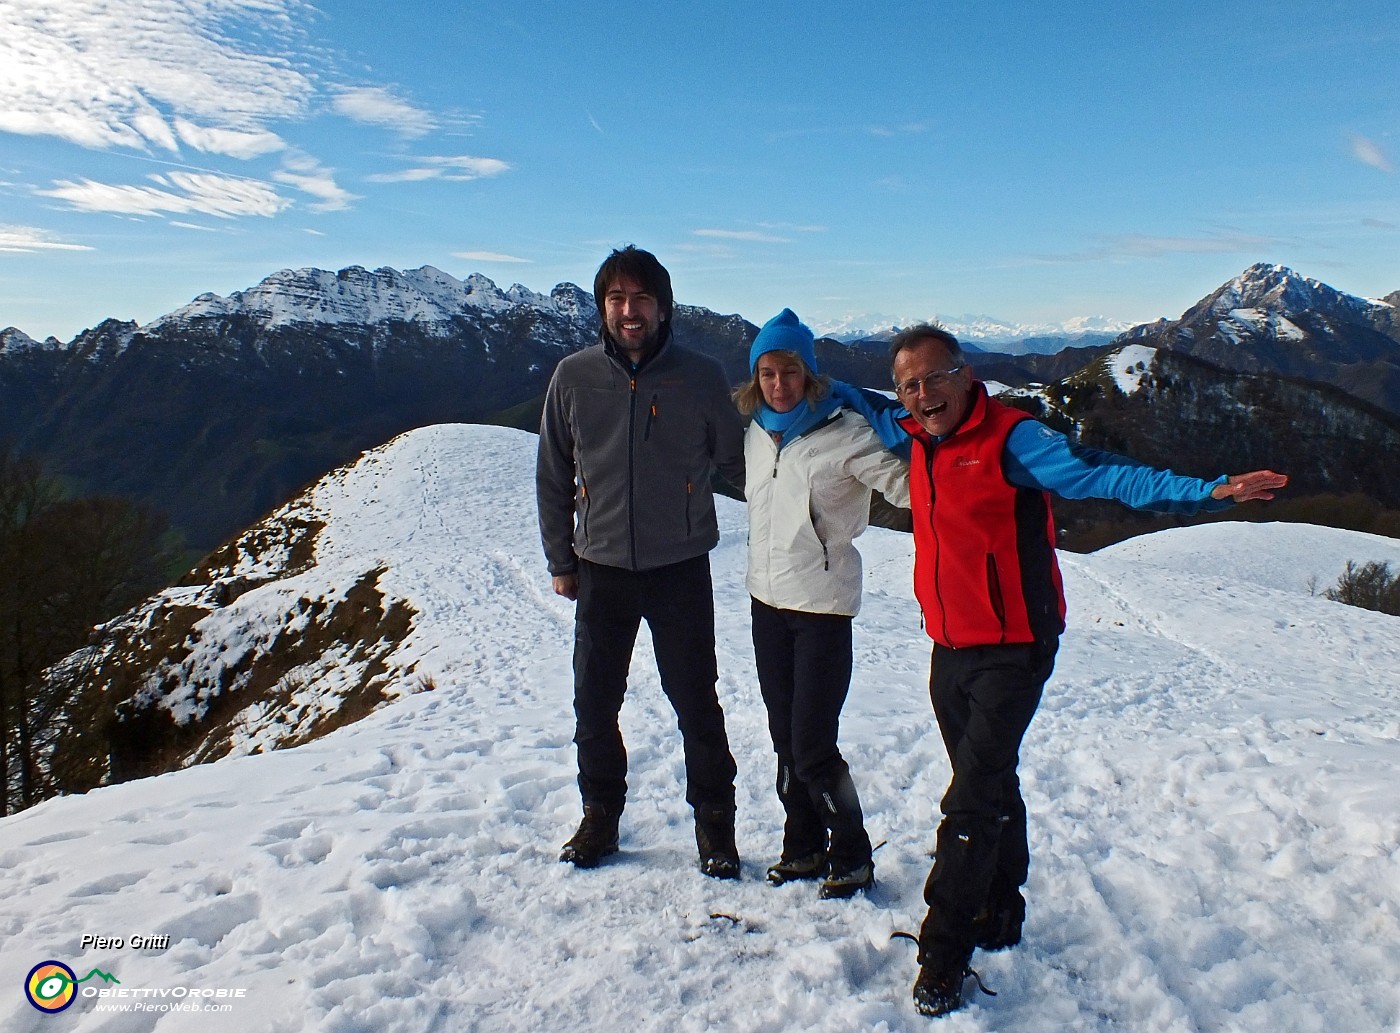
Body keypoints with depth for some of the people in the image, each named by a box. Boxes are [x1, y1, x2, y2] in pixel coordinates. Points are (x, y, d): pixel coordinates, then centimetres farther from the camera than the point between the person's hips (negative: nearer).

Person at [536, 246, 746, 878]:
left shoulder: (700, 377, -5)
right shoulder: (574, 377, -1)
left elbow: (735, 461, 6)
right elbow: (553, 477, 6)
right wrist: (560, 562, 7)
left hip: (681, 569, -2)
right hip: (601, 570, 2)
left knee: (696, 705, 7)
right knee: (594, 705, 12)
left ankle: (714, 822, 25)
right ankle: (600, 816, 32)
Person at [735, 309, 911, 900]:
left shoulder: (844, 432, -13)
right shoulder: (757, 433, 7)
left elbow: (904, 483, -17)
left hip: (823, 606, -6)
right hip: (767, 601, 7)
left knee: (813, 746, -3)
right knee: (785, 739, 14)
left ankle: (851, 856, 19)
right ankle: (804, 846, 31)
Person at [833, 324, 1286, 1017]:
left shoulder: (1011, 438, -16)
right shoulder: (917, 436, 5)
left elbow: (1104, 475, -26)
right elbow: (876, 415, 27)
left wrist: (1204, 492, -37)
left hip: (1012, 653, -7)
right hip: (950, 648, 7)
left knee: (973, 804, -8)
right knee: (988, 789, 20)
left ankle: (944, 953, 5)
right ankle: (999, 915, 37)